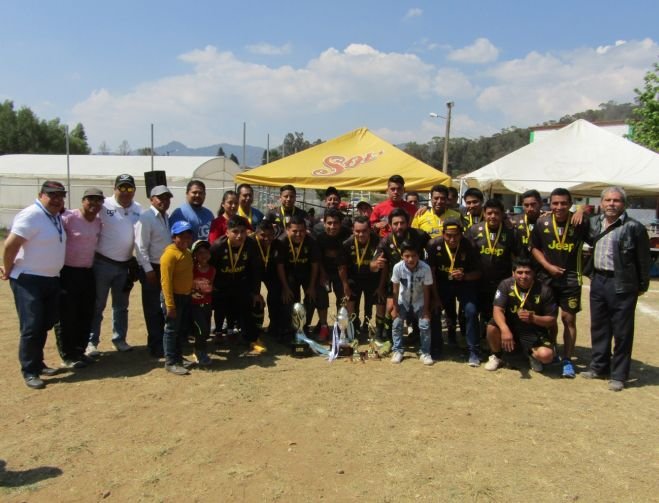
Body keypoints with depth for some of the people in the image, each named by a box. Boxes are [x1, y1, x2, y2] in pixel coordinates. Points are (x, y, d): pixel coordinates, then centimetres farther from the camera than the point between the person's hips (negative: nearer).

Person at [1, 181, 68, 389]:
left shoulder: (57, 217, 9)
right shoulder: (31, 215, -18)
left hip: (52, 279, 9)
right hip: (28, 280, -9)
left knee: (45, 324, 16)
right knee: (31, 326, -6)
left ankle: (37, 363, 30)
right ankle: (29, 371, 6)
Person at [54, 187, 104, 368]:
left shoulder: (99, 221, 8)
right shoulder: (68, 217, -13)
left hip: (87, 273, 7)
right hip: (67, 273, -7)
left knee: (86, 314, 13)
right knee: (67, 316, 2)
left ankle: (79, 351, 27)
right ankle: (67, 356, 12)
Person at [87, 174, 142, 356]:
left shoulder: (138, 210, 4)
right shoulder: (104, 206, -11)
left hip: (125, 265, 5)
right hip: (103, 263, -4)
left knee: (121, 305, 15)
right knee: (97, 305, 4)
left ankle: (119, 339, 27)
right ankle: (92, 342, 14)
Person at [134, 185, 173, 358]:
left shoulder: (166, 217, 9)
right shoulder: (145, 217, -13)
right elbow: (141, 247, -17)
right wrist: (148, 270, -19)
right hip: (152, 268, -7)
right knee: (153, 308, 5)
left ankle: (164, 340, 29)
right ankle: (155, 345, 17)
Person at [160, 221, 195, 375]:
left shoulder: (187, 253, 11)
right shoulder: (170, 254, -16)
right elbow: (166, 281, -21)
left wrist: (191, 293, 14)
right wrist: (170, 304, -23)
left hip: (186, 296, 9)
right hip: (175, 297, -8)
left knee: (182, 330, 15)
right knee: (172, 330, -1)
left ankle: (178, 358, 27)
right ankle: (170, 362, 6)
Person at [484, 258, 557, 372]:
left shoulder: (544, 290, -12)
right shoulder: (506, 285, -11)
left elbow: (552, 320, -7)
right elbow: (497, 310, -21)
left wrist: (533, 318, -27)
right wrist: (505, 329, -40)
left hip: (534, 333, -1)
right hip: (511, 328, 1)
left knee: (546, 355, -29)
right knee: (492, 327, -31)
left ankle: (532, 354, 11)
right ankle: (496, 356, 1)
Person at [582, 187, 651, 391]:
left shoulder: (634, 227, -10)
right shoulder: (594, 223, 7)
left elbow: (643, 259, -7)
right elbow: (588, 241, 29)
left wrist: (643, 285, -4)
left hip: (622, 285, -6)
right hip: (598, 281, 6)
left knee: (622, 332, 3)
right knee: (598, 328, 15)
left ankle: (618, 375, 14)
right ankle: (598, 367, 29)